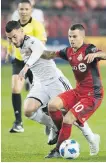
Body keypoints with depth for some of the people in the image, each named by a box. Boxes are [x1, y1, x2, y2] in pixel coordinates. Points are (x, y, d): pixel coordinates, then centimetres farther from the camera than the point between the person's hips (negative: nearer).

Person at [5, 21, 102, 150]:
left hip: (55, 81, -7)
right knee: (28, 110, -16)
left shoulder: (31, 41, -19)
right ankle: (55, 127, 6)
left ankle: (92, 140, 12)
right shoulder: (22, 47, 8)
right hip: (40, 84, 7)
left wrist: (26, 66, -59)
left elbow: (38, 50, -45)